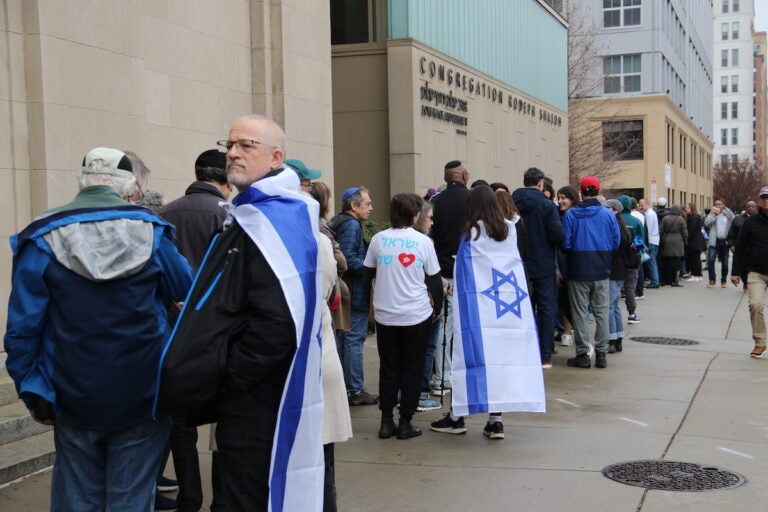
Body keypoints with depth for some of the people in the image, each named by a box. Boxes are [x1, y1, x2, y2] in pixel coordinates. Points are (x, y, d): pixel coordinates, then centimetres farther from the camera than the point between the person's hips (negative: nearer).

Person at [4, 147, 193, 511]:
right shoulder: (150, 230, -4)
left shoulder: (43, 237, -6)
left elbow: (24, 323, -6)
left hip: (74, 398, 0)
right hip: (142, 398, 0)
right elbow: (186, 290, 8)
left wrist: (32, 390, 1)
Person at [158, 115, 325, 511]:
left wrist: (224, 383, -17)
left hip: (255, 404, -10)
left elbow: (278, 323, -28)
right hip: (261, 397, 10)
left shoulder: (270, 220, -18)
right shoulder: (257, 214, 15)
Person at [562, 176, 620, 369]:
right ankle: (601, 354, 12)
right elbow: (616, 242, 1)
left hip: (578, 271, -2)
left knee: (580, 313, 6)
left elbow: (565, 243, -8)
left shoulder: (571, 214, -8)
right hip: (601, 271, 2)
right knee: (602, 313, 10)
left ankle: (582, 354, 8)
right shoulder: (608, 215, -3)